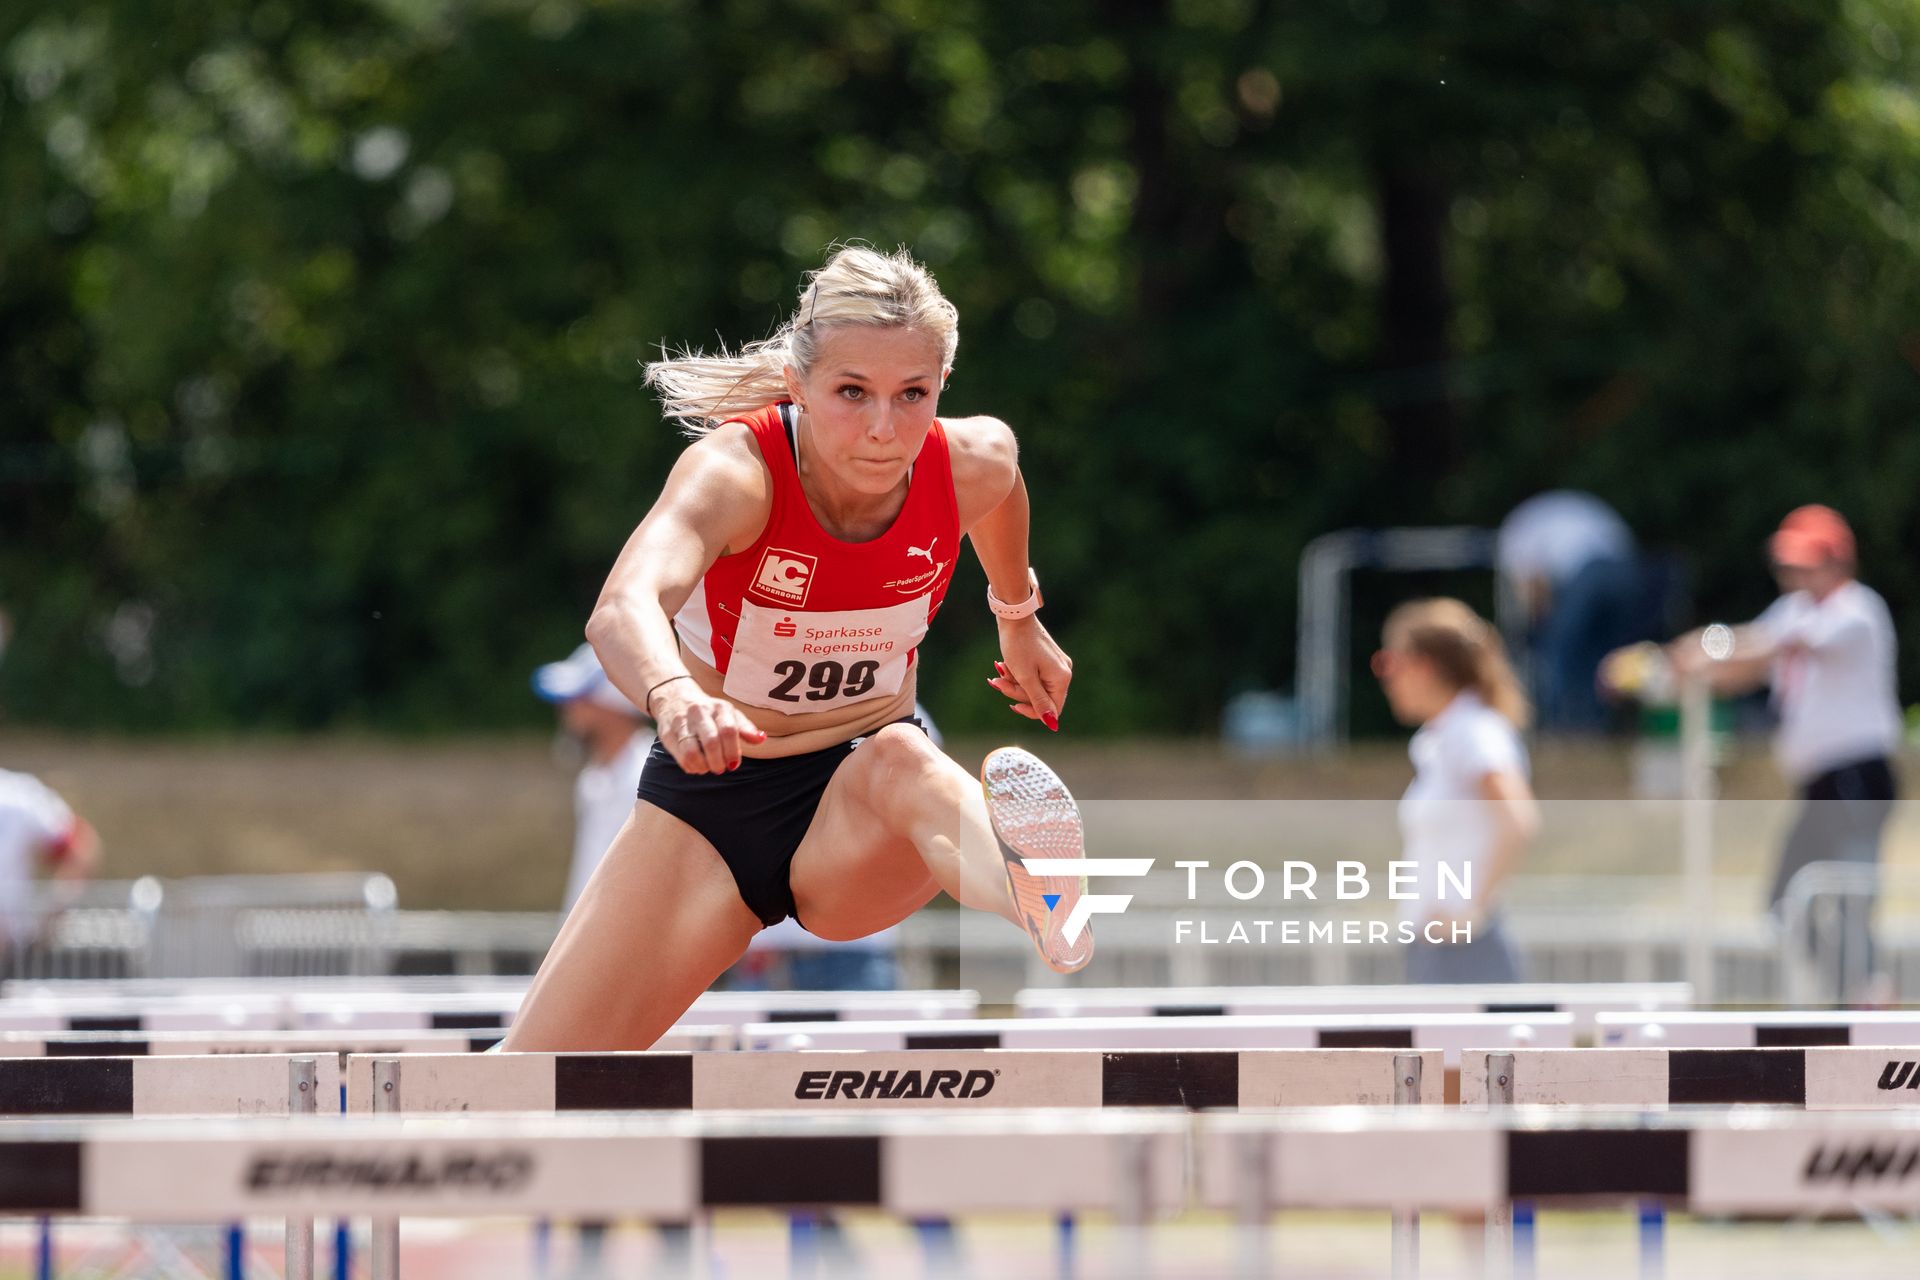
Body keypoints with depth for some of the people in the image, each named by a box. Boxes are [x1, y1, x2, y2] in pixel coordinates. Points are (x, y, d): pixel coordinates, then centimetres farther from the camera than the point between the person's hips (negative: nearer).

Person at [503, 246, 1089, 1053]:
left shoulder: (973, 464, -15)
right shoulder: (734, 471, -27)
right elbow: (623, 608, -49)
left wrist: (1018, 620, 28)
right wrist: (676, 698, -70)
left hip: (859, 819, 0)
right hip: (709, 803, 0)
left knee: (902, 760, -40)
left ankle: (1039, 904, -71)